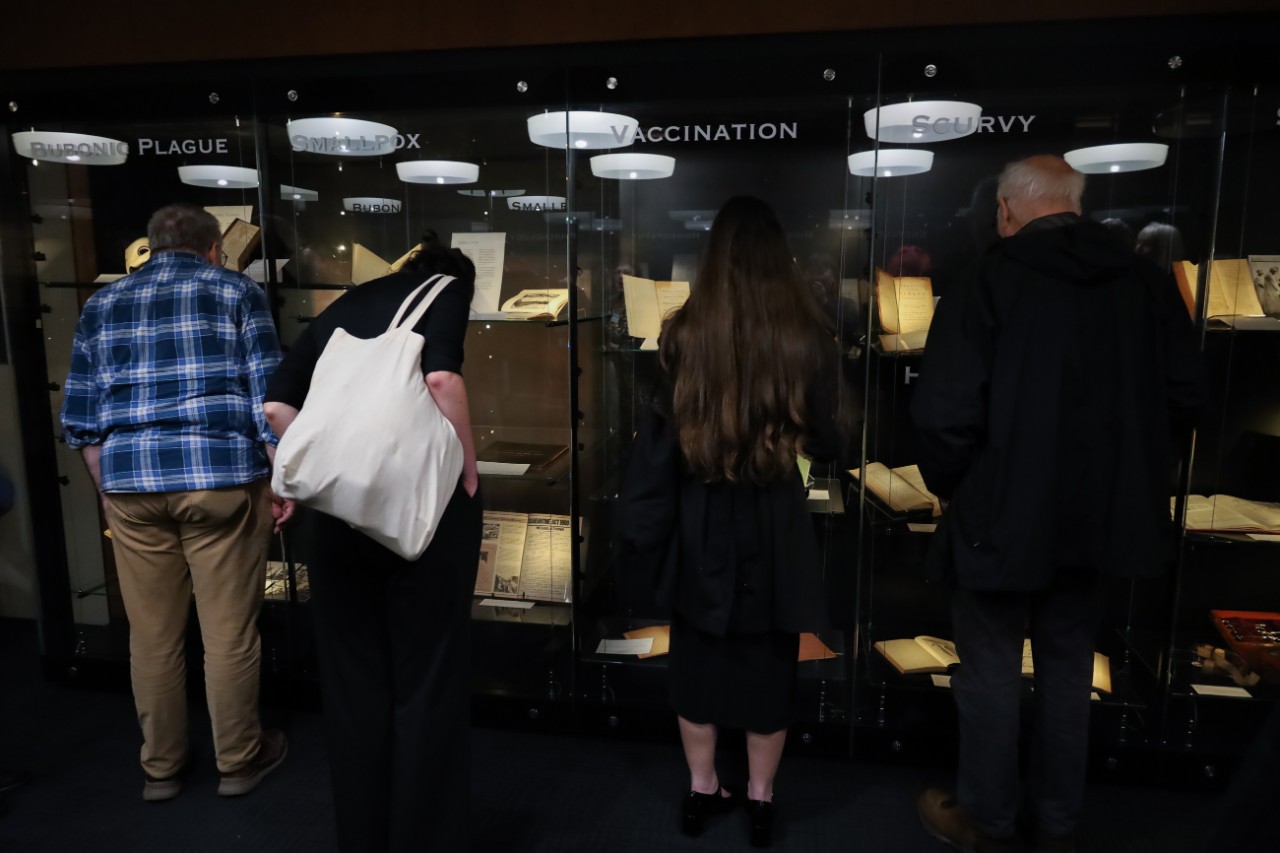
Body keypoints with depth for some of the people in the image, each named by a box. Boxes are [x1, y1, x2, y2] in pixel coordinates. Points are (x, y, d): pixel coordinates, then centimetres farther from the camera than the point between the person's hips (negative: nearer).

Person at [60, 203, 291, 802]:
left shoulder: (100, 305, 16)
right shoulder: (238, 292, 5)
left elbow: (81, 418, 14)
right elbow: (269, 398, -4)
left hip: (131, 486, 4)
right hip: (222, 480, -3)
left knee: (152, 637, 14)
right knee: (229, 635, 7)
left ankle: (160, 768, 29)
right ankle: (238, 761, 23)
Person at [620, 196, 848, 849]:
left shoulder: (684, 332, -10)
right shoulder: (808, 334, -10)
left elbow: (659, 437, -6)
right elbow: (826, 440, 0)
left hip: (701, 524, 0)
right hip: (776, 525, 0)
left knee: (698, 658, 16)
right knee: (770, 662, 15)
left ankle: (701, 789, 31)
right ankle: (759, 798, 30)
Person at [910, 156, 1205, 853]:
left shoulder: (988, 282, -16)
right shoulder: (1144, 280, -1)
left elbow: (946, 412, -21)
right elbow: (1184, 395, 3)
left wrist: (948, 484, -3)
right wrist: (1125, 469, 15)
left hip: (1002, 514, -5)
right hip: (1099, 515, 5)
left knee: (990, 672, 11)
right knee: (1068, 670, 19)